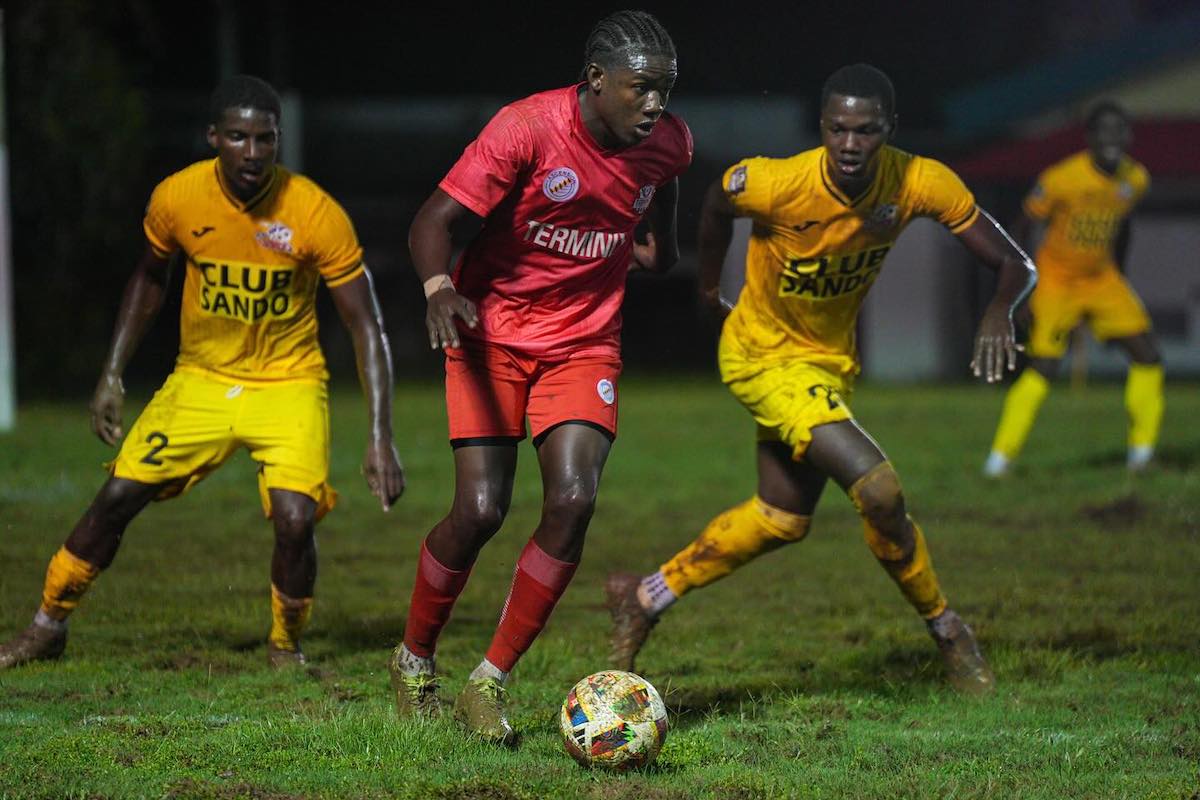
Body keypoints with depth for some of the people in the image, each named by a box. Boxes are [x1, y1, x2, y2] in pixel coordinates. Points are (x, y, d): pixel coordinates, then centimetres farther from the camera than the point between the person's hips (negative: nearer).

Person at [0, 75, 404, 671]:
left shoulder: (316, 213, -22)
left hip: (288, 383, -3)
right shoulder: (177, 198, -13)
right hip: (200, 379, 3)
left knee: (295, 520, -22)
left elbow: (366, 326, -17)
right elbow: (149, 278, 10)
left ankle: (285, 645, 7)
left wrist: (381, 437, -24)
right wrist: (112, 374, 5)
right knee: (117, 495, -3)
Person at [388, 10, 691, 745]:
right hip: (494, 332, -3)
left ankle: (490, 684, -5)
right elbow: (434, 220, -24)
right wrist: (439, 289, -40)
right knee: (481, 510, -12)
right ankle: (415, 659, 16)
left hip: (585, 340, 3)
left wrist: (659, 248, 22)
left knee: (573, 501, -17)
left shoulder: (668, 144, -7)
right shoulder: (528, 129, -22)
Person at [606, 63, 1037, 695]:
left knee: (783, 519, 20)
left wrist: (999, 311, -40)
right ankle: (948, 633, -2)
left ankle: (647, 597, 36)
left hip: (829, 360, 6)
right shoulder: (778, 185, -30)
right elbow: (716, 202, -6)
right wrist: (709, 285, 8)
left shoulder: (920, 184, -21)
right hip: (763, 356, -6)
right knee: (877, 488, -21)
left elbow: (1015, 264, -18)